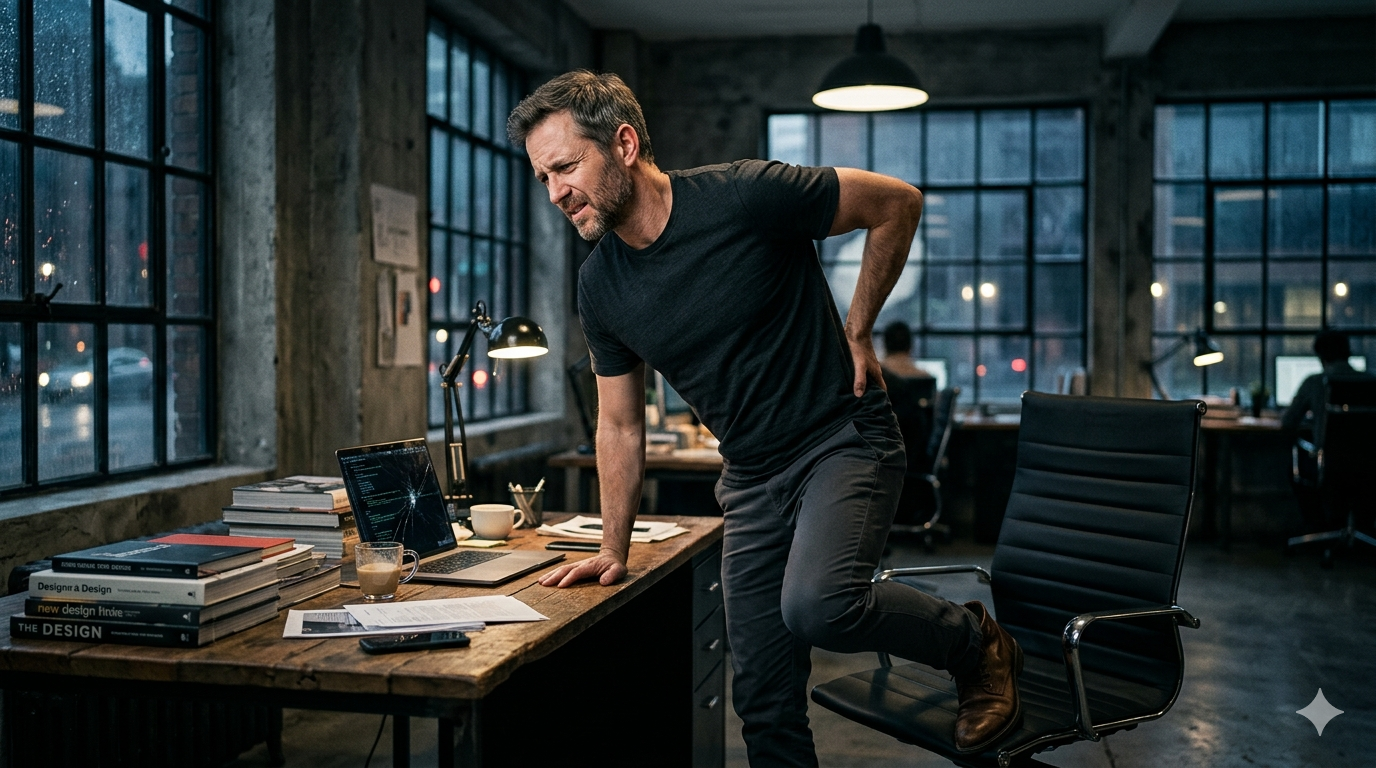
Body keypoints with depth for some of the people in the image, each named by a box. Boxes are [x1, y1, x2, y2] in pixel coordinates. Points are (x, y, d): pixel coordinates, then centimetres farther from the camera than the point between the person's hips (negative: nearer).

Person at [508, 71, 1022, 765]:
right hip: (751, 477, 6)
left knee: (817, 605, -31)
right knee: (764, 702, 6)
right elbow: (620, 426, 11)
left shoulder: (744, 197, -18)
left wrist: (856, 332, -6)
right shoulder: (600, 288, -1)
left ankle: (975, 644, -2)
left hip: (845, 440, -5)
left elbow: (896, 204, -7)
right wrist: (614, 549, 10)